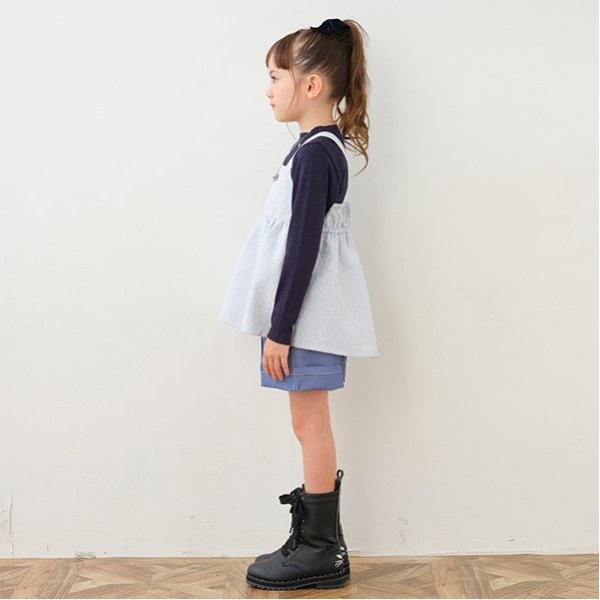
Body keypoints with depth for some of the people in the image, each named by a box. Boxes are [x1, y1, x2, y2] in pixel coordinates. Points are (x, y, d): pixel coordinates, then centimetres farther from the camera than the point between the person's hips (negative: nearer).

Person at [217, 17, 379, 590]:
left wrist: (280, 329, -18)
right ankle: (318, 541, 24)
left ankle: (322, 551, 11)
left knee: (310, 424, -1)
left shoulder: (315, 153, -17)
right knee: (312, 426, 14)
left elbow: (303, 249, -20)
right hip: (306, 316, 9)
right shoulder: (321, 146, 12)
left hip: (308, 316, -9)